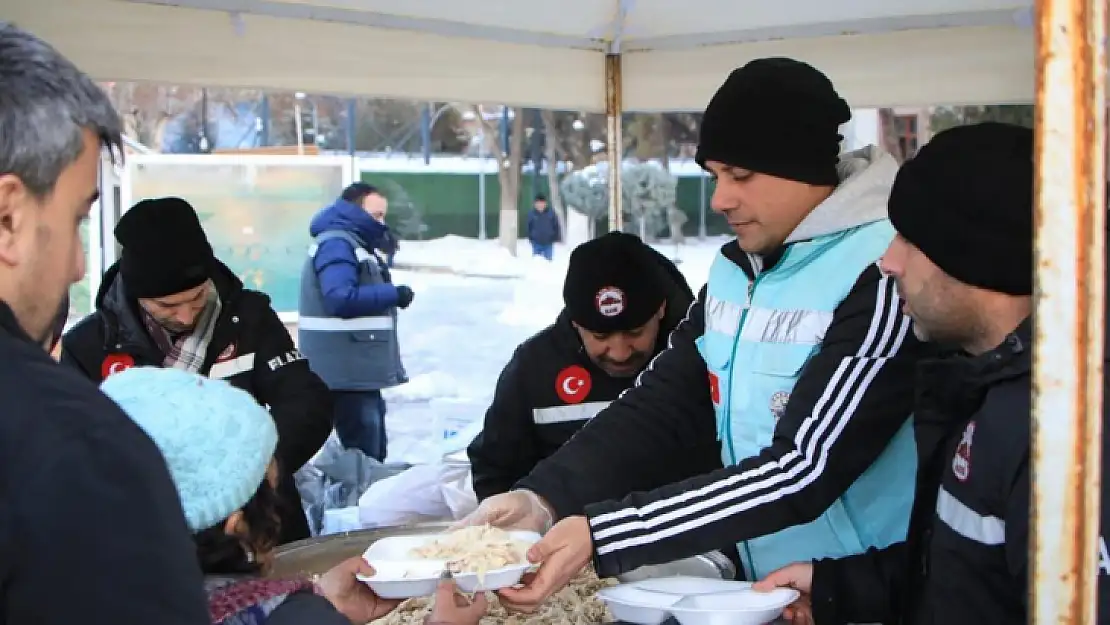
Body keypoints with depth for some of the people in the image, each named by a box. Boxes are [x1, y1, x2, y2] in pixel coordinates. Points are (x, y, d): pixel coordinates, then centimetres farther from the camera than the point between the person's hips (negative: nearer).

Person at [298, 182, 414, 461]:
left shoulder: (355, 245, 21)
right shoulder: (336, 244, -13)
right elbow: (341, 299, -25)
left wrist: (391, 294, 7)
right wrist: (393, 294, -17)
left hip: (360, 371, 11)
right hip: (347, 373, -11)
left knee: (373, 456, 15)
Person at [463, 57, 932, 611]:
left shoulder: (885, 274, -20)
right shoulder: (735, 269, 4)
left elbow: (802, 469, -25)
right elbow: (660, 404, 0)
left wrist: (600, 534, -28)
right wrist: (543, 498, -17)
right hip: (756, 587, 6)